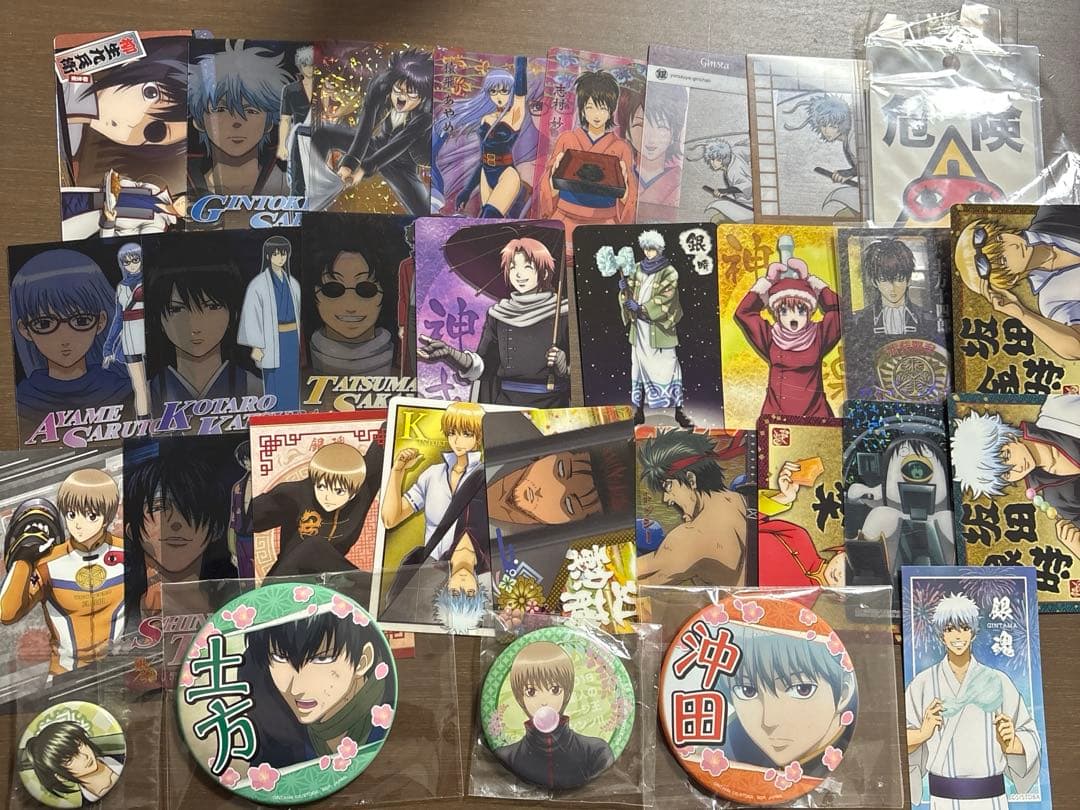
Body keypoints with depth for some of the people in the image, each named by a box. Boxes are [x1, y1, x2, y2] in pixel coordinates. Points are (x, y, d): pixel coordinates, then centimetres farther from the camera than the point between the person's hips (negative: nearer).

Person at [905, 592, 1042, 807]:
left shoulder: (997, 681, 4)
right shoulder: (924, 683, 1)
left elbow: (1029, 737, 7)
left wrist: (1012, 743, -14)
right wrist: (922, 734, -20)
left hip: (992, 797, 1)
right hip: (944, 798, -1)